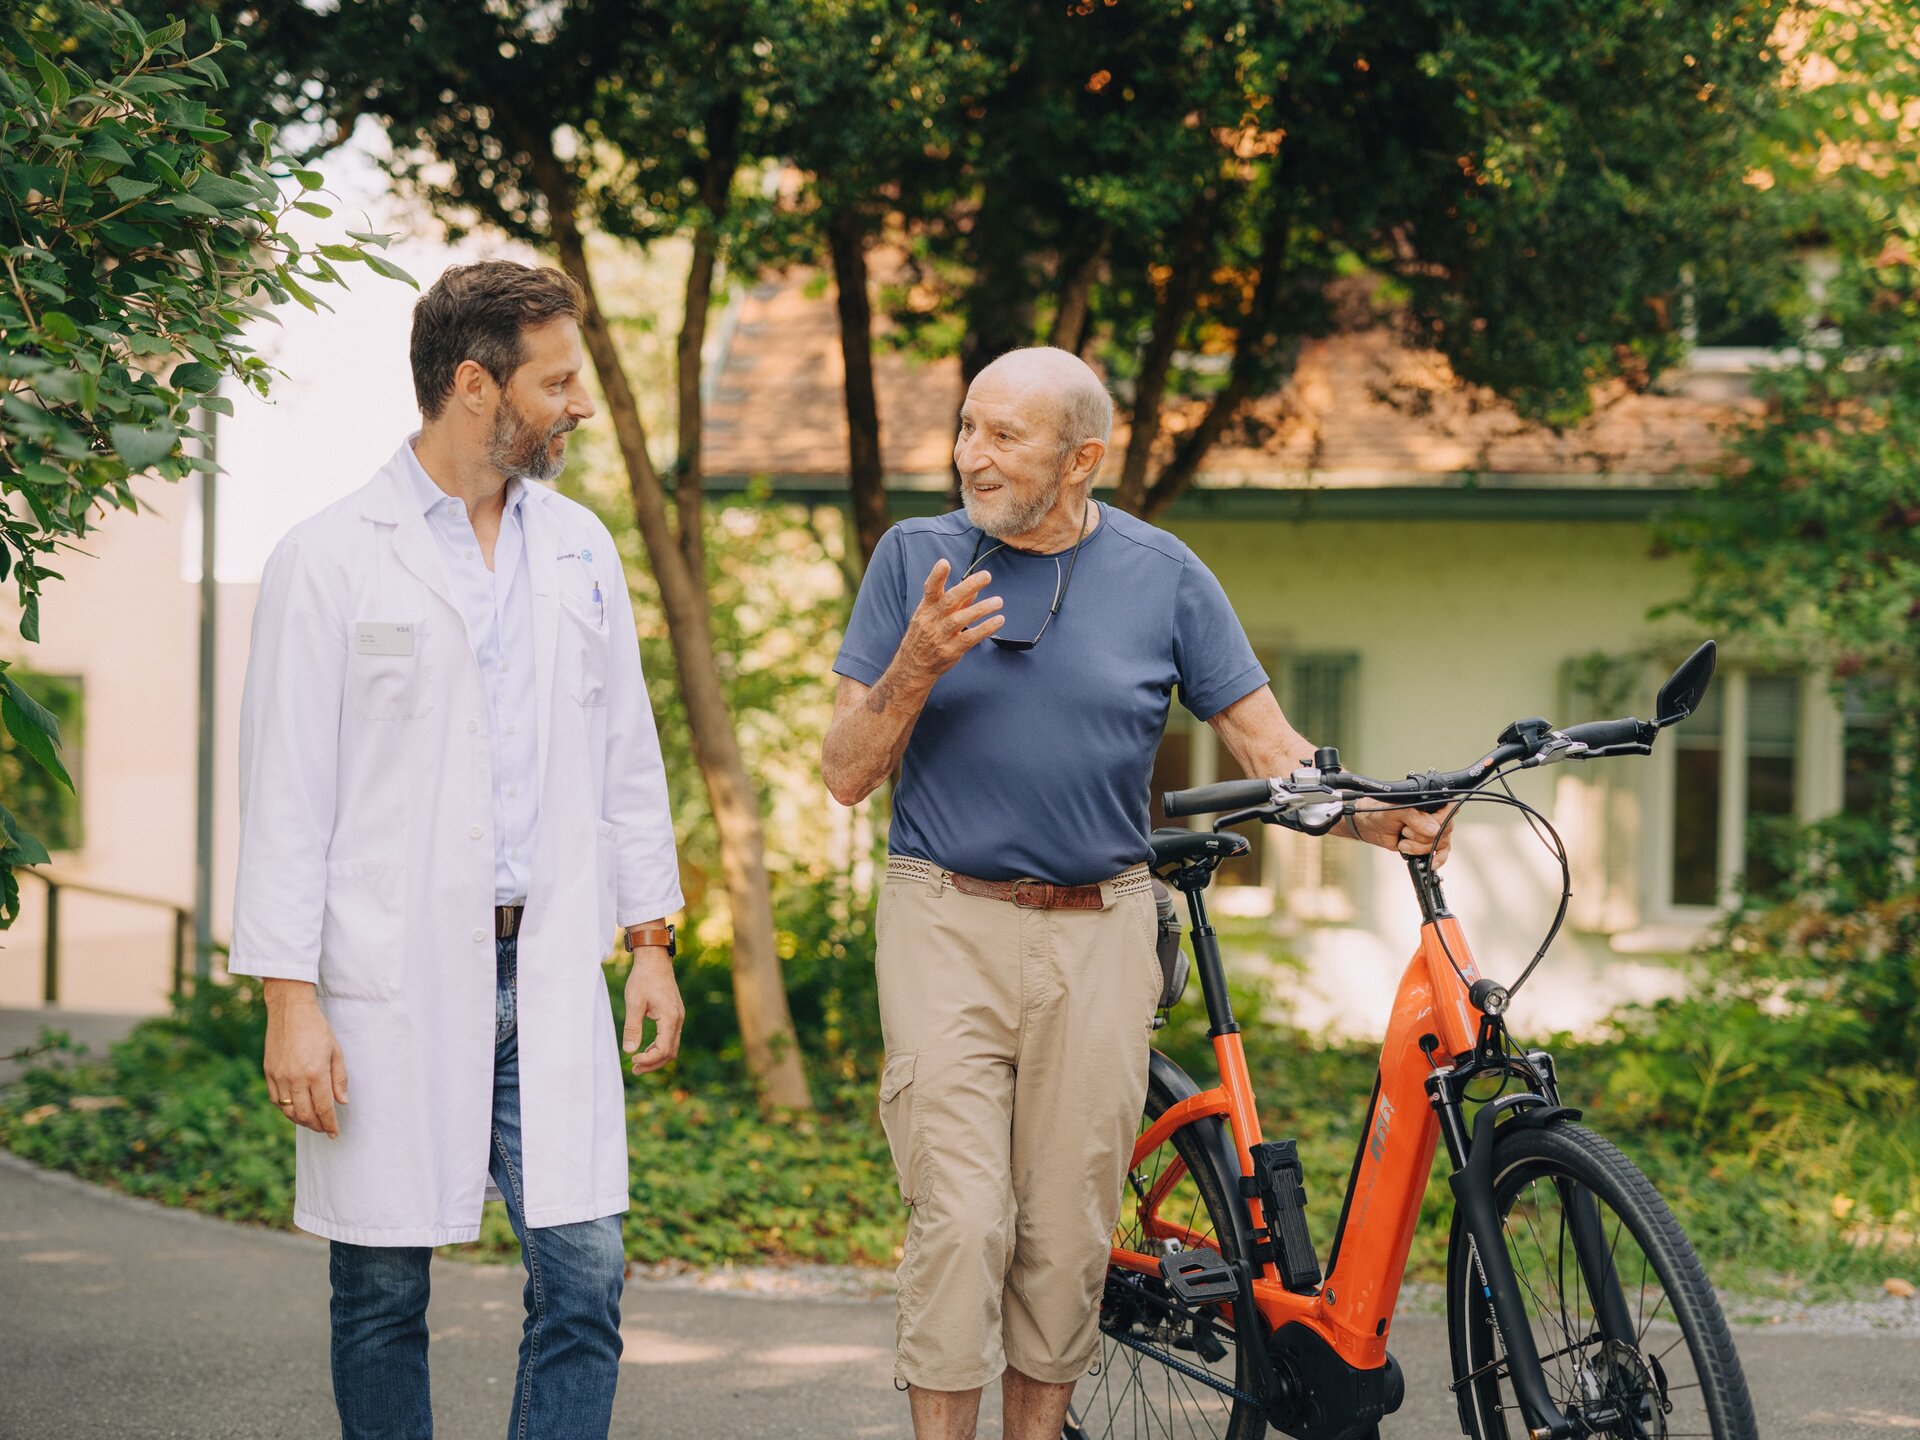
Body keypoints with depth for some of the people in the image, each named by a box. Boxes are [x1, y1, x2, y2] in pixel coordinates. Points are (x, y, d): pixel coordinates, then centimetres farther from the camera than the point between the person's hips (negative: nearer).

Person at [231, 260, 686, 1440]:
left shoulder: (580, 548, 13)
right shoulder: (332, 560, -3)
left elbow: (626, 755, 18)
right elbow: (286, 797, -5)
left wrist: (653, 941, 13)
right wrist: (290, 1001, -10)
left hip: (550, 974, 4)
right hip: (391, 987, -4)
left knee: (585, 1278, -4)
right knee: (383, 1296, 5)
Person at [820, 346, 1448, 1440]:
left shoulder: (1163, 575, 4)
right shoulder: (917, 560, 3)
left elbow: (1272, 750, 5)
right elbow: (848, 775, 2)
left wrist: (1377, 816, -14)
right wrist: (918, 667, -16)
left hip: (1099, 939, 1)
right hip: (948, 930, -1)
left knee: (1069, 1231, 5)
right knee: (961, 1224, -10)